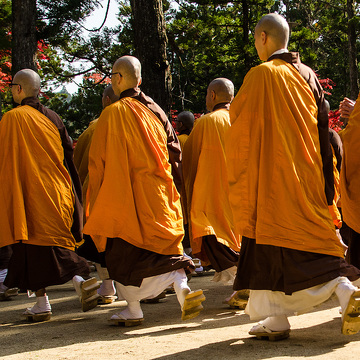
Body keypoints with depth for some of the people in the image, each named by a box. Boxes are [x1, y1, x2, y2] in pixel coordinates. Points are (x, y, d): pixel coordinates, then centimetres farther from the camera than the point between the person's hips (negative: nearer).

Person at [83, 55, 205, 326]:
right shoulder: (151, 112, 8)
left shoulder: (113, 113, -9)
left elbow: (99, 161, -7)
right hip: (158, 194, 5)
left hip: (124, 193, -5)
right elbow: (166, 154, 13)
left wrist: (97, 199, 3)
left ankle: (133, 309, 7)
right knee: (164, 247, 7)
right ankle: (183, 289, -15)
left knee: (123, 252, 5)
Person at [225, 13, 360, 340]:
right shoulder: (307, 75, 10)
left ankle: (277, 319, 0)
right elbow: (323, 127, 13)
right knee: (312, 237, 11)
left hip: (272, 175, -6)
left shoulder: (261, 75, -9)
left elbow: (242, 127, -8)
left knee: (269, 245, 0)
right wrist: (325, 182, 18)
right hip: (308, 175, 6)